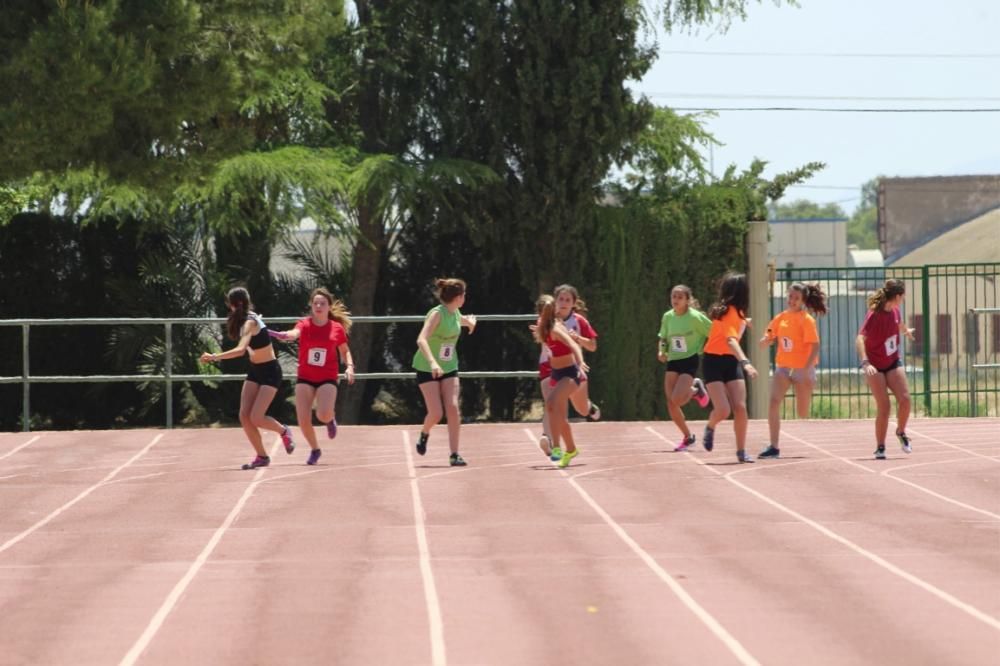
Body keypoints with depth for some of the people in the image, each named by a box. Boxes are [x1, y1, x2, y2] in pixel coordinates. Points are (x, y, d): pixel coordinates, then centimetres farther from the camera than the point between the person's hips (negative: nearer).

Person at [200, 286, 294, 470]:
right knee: (244, 416, -3)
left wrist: (214, 357, -39)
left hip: (269, 372, -9)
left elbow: (240, 350, -38)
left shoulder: (250, 322, -23)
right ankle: (262, 456, 7)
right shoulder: (247, 320, 5)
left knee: (256, 418, -14)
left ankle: (284, 432, 15)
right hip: (255, 371, 9)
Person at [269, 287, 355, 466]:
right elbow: (294, 334, -28)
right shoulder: (304, 324, -5)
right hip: (305, 377, 1)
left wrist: (350, 366, -7)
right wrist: (282, 335, -53)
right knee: (303, 420, -5)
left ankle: (331, 418, 17)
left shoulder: (337, 328, -2)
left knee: (324, 415, -22)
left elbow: (345, 351, 13)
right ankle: (315, 449, 22)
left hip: (327, 378, -1)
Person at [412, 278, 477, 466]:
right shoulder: (437, 314, -21)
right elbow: (421, 340, -35)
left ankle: (454, 454, -8)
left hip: (449, 367, 6)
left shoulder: (455, 313, 2)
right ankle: (424, 435, 24)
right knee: (436, 413, -10)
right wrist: (432, 362, -45)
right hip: (427, 369, -6)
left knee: (453, 408, -11)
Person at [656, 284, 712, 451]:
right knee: (670, 403, -3)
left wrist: (702, 351, -7)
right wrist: (661, 351, -3)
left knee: (677, 399, -21)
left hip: (690, 360, -5)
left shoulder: (695, 316, -13)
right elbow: (663, 338, 15)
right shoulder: (668, 317, 3)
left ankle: (696, 389, 14)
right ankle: (687, 437, 16)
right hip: (672, 361, 5)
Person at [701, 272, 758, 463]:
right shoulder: (728, 311, -22)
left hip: (731, 361, 7)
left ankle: (741, 451, 2)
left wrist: (743, 323, 20)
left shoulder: (736, 311, 4)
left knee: (740, 407, -6)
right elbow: (731, 340, -39)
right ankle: (710, 428, 20)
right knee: (723, 409, -15)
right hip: (714, 361, -7)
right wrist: (745, 362, -49)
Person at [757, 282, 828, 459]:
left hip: (802, 369, -4)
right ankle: (773, 447, -19)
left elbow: (815, 346, -17)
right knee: (774, 401, -17)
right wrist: (767, 339, -14)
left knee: (802, 414, 3)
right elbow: (765, 343, 10)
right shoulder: (780, 318, 6)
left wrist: (806, 368, -26)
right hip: (783, 367, 4)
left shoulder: (806, 320, -10)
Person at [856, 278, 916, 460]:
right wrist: (865, 362, -48)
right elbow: (860, 339, -35)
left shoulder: (894, 310, -2)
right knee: (884, 407, -12)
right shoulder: (875, 315, -23)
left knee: (905, 399, -11)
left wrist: (906, 331, 47)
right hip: (875, 366, -6)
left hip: (893, 362, 6)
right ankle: (880, 448, 3)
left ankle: (901, 432, 15)